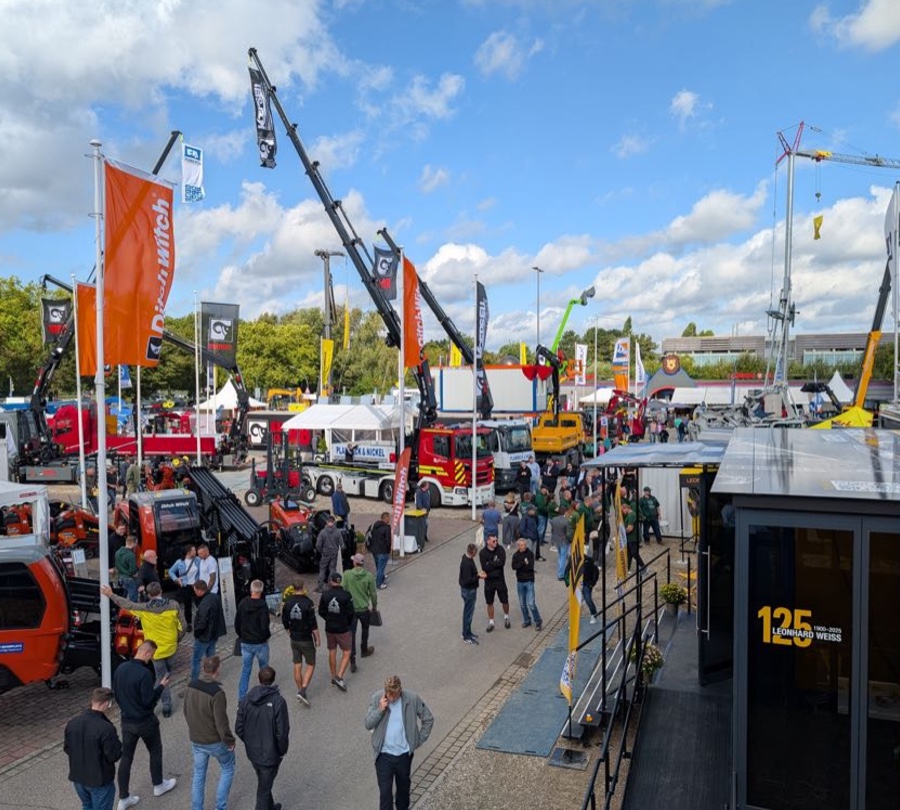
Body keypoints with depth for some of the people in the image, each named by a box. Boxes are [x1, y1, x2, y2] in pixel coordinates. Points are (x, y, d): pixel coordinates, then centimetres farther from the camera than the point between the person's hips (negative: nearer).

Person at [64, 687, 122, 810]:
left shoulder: (72, 723, -8)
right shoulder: (106, 728, -28)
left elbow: (67, 749, 5)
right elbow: (114, 756, -21)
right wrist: (117, 742, -4)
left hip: (77, 777, 6)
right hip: (100, 780, -6)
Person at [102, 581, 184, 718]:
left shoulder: (143, 609, -18)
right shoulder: (174, 605, -15)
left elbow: (127, 604, -4)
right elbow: (182, 626, -10)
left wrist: (111, 595, 8)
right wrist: (177, 640, 8)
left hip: (156, 650, -2)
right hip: (171, 647, 2)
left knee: (161, 678, 13)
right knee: (167, 672, 27)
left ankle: (167, 707, 19)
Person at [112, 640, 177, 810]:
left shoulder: (120, 669, -5)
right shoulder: (144, 673, -28)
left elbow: (116, 694, 7)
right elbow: (148, 701, -24)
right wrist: (161, 686, -11)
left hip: (126, 721, 6)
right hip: (145, 722, -6)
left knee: (126, 757, 14)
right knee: (155, 752, 17)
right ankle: (158, 785, 34)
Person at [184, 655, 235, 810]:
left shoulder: (190, 686, -8)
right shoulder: (217, 692, -29)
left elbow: (186, 712, 6)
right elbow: (222, 722, -24)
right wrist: (230, 740, -9)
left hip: (196, 740, 5)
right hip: (215, 741, -5)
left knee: (198, 775, 21)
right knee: (227, 769, 19)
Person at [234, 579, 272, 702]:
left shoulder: (242, 603, -6)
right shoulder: (263, 606, -20)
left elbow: (237, 623, 3)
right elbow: (265, 627, -20)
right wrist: (267, 636, 0)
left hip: (245, 643, 3)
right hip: (260, 643, -3)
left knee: (245, 670, 13)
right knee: (264, 669, 17)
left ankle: (242, 697, 12)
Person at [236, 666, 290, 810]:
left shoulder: (247, 699, -9)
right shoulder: (278, 701, -24)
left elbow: (239, 728, -4)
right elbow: (282, 733, -22)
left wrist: (249, 742, 14)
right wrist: (283, 751, -4)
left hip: (252, 751, 6)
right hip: (270, 754, -6)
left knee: (264, 782, 28)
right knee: (264, 788, 12)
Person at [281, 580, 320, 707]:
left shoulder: (287, 602, -3)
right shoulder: (308, 602, -19)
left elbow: (284, 621, 6)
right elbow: (313, 623, -16)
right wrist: (317, 638, -4)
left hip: (294, 639, 5)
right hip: (306, 639, -5)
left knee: (297, 667, 14)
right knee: (310, 665, 6)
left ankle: (300, 691, 23)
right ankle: (303, 691, -6)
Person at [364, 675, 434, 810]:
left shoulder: (412, 698, -15)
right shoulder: (377, 698, -13)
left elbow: (428, 719, -3)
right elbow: (367, 724, -10)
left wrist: (419, 740, -2)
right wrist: (380, 709, -25)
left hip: (404, 754, 1)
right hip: (384, 754, -1)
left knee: (403, 786, 22)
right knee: (385, 791, 0)